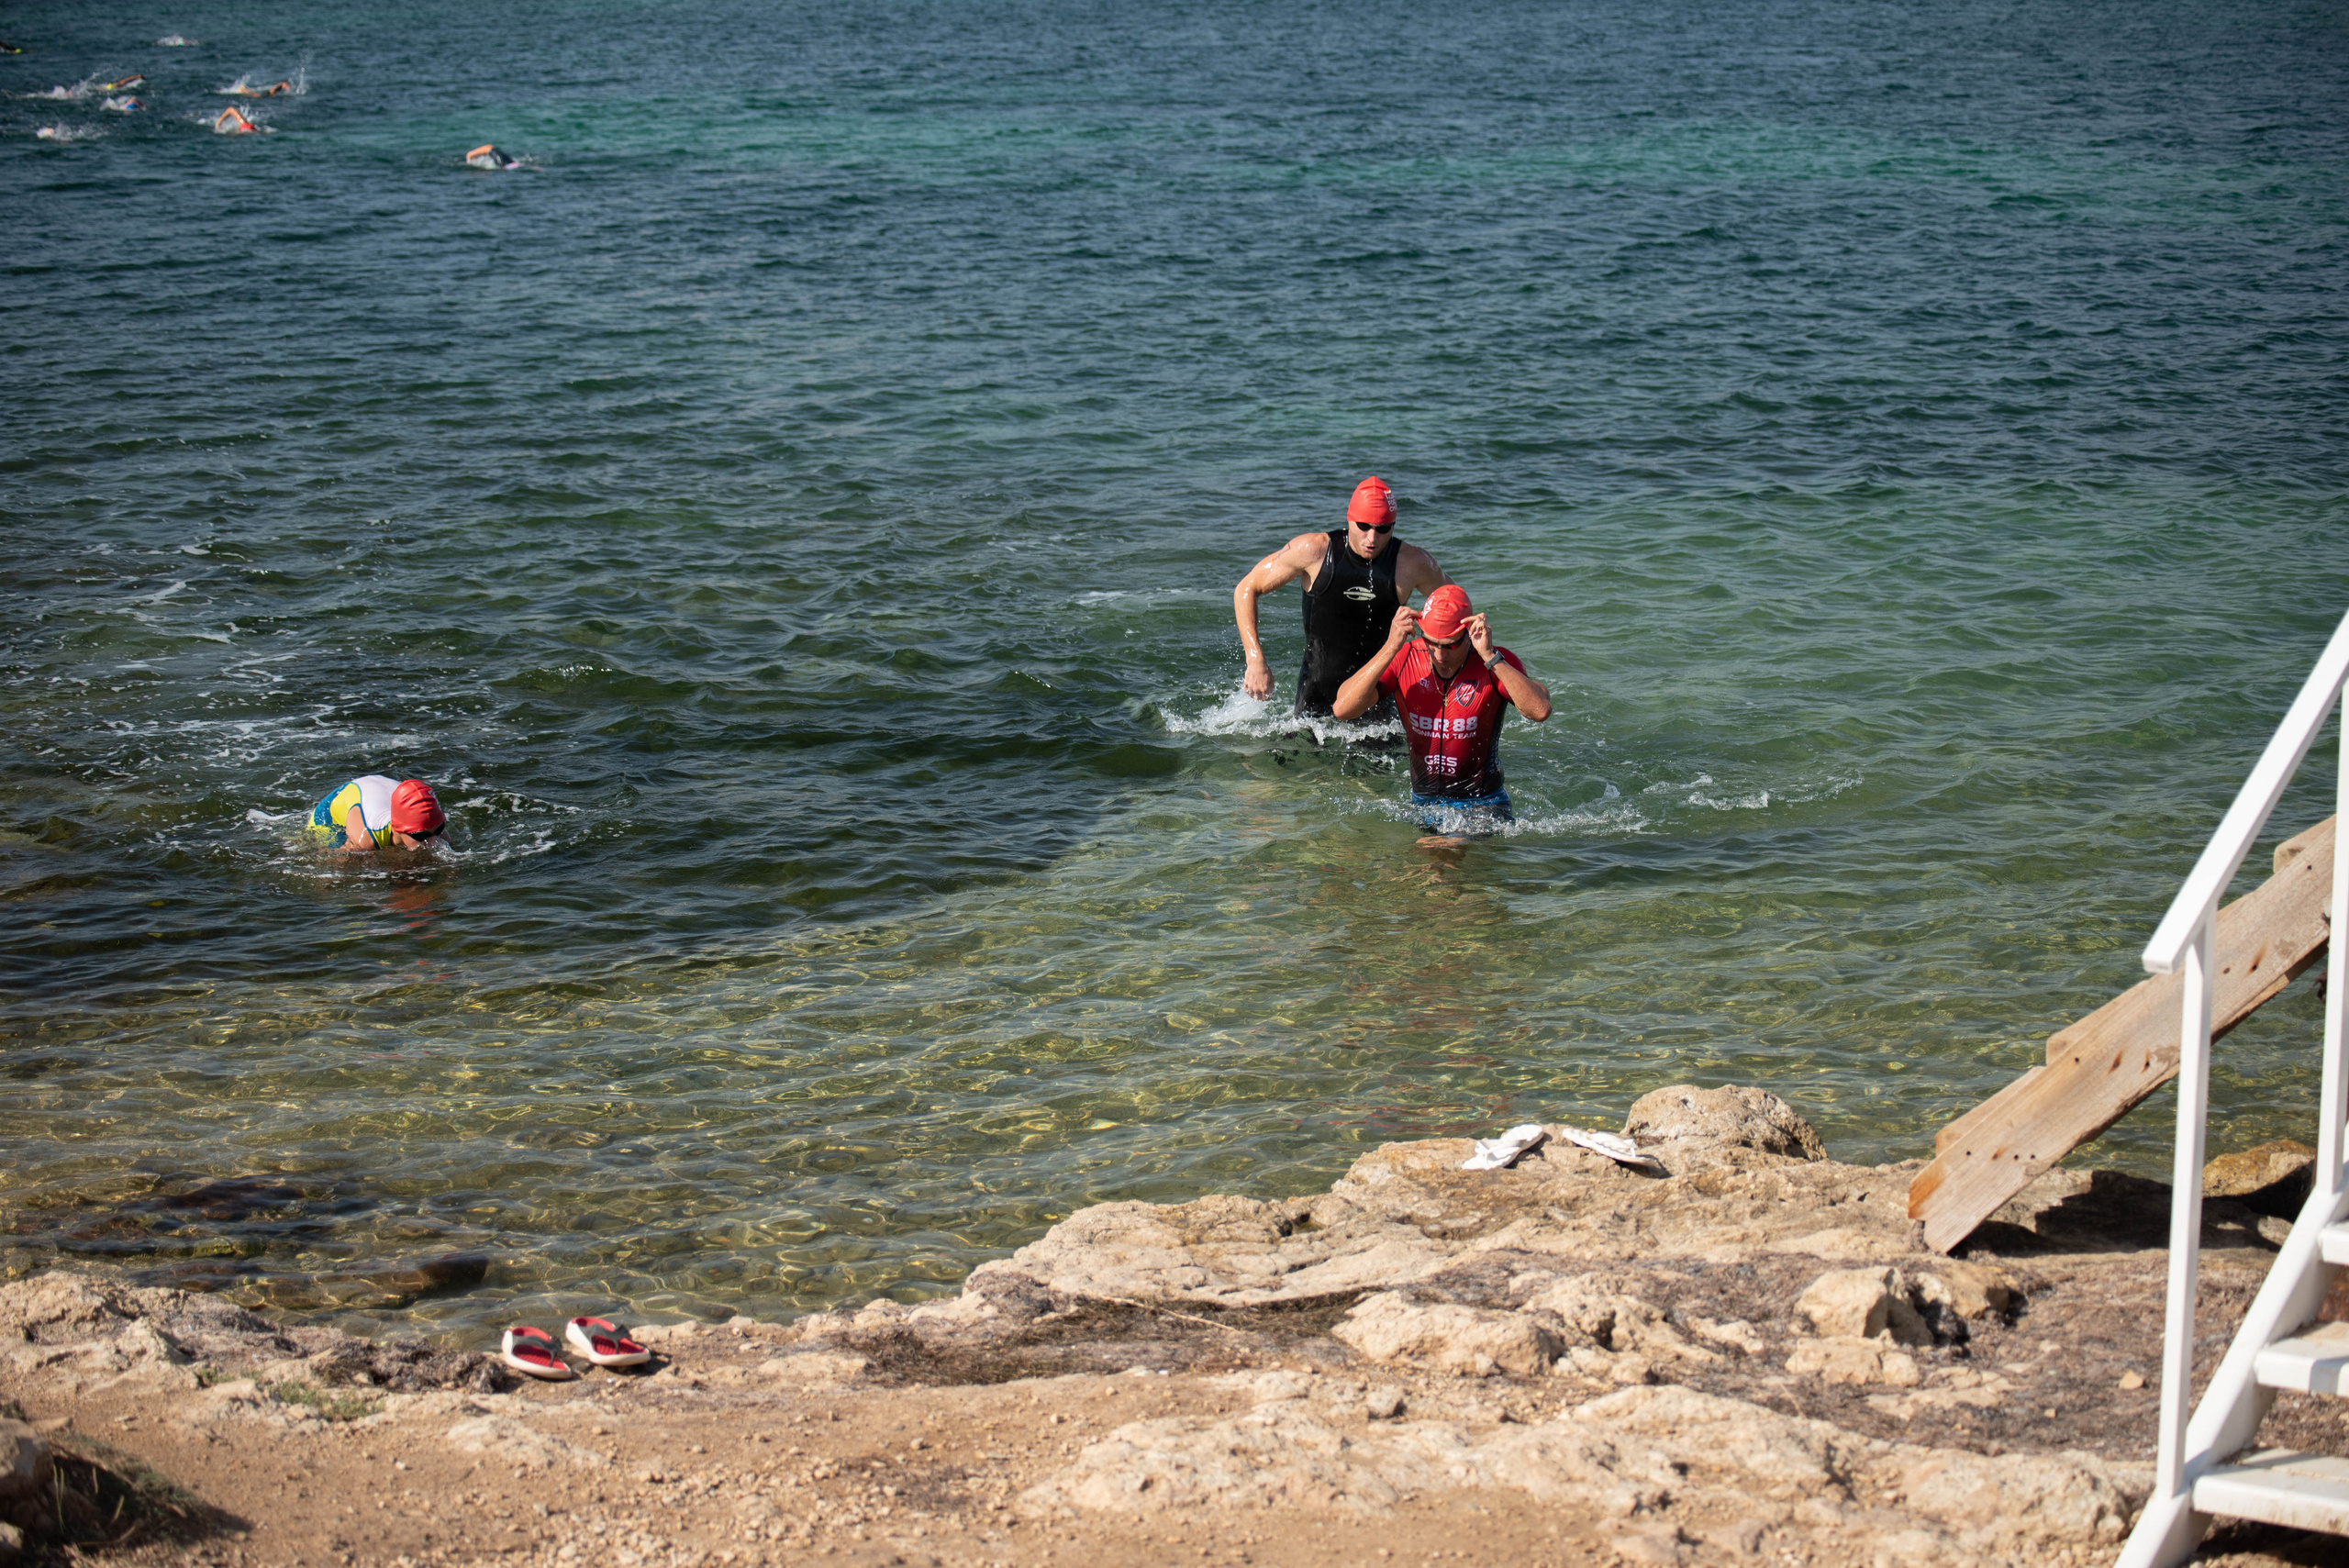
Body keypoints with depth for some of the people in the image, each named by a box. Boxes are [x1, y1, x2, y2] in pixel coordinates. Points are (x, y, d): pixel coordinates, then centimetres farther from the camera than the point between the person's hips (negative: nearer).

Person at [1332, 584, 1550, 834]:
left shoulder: (1496, 664, -11)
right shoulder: (1404, 660, -5)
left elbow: (1540, 711, -30)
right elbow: (1342, 709, -17)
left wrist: (1489, 656, -32)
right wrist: (1391, 648, -22)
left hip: (1484, 807, -5)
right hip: (1422, 807, 5)